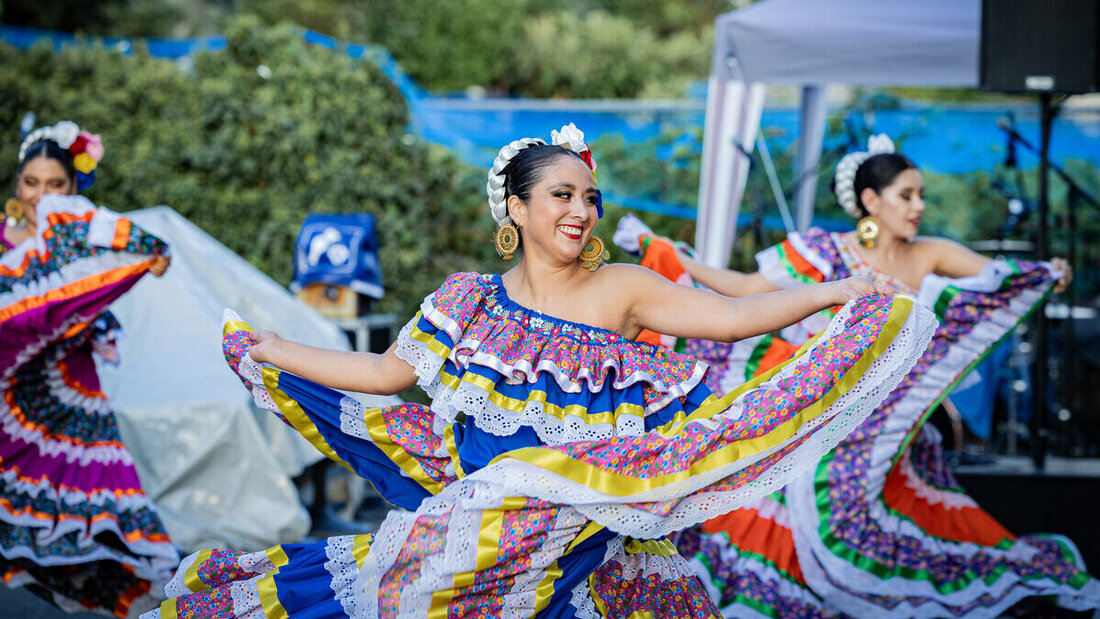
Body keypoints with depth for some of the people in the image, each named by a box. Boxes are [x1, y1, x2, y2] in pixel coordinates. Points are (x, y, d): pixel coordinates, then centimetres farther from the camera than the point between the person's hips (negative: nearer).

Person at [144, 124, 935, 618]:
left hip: (586, 536, -2)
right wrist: (271, 353, 16)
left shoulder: (620, 290, 1)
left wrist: (830, 294, -13)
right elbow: (387, 372, 14)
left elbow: (732, 317, -5)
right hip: (470, 525, 2)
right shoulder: (469, 302, 8)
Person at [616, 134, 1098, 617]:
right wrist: (662, 252, -4)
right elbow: (744, 289, -2)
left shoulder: (930, 256, 2)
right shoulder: (826, 252, -4)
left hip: (887, 427, 2)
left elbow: (996, 274, -10)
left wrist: (1047, 273, -31)